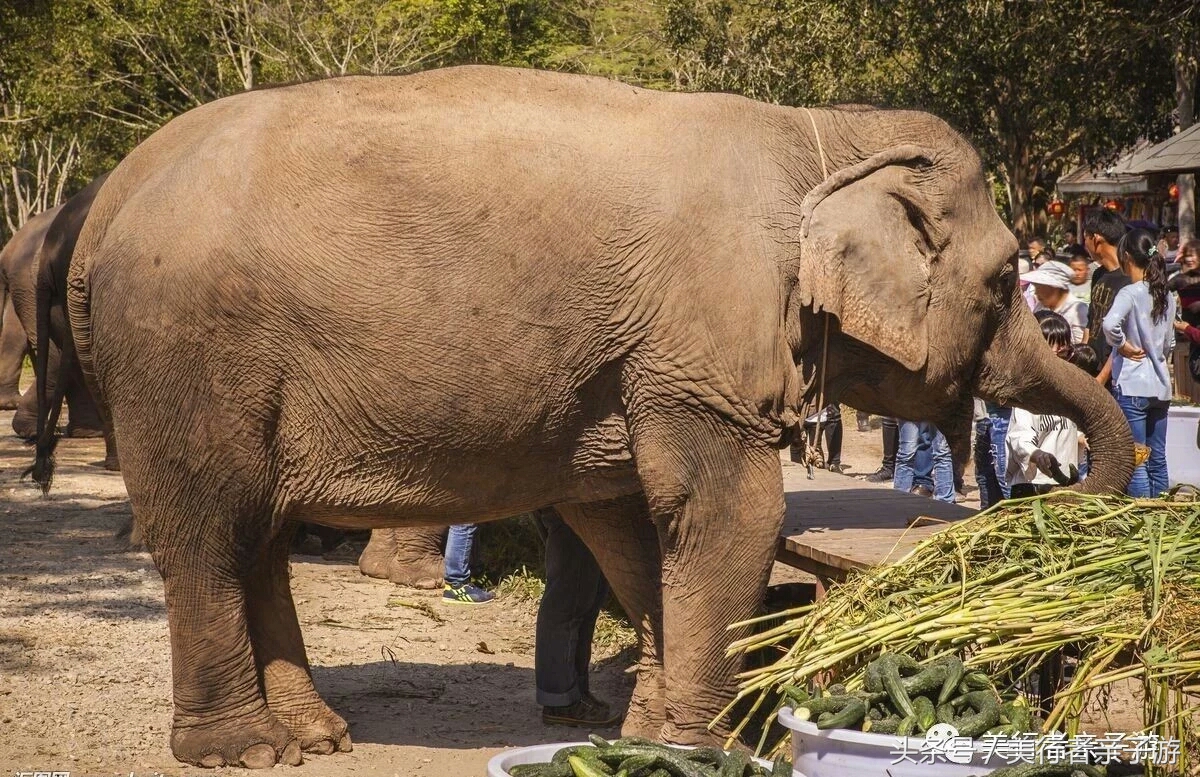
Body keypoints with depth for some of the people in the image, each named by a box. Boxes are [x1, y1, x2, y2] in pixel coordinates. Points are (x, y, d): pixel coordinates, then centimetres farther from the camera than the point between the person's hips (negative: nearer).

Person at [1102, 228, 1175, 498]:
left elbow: (1110, 324, -31)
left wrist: (1123, 345, -15)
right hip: (1161, 386, 7)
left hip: (1132, 386, -7)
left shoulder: (1131, 293, -13)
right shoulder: (1166, 296, 9)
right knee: (1158, 461, 13)